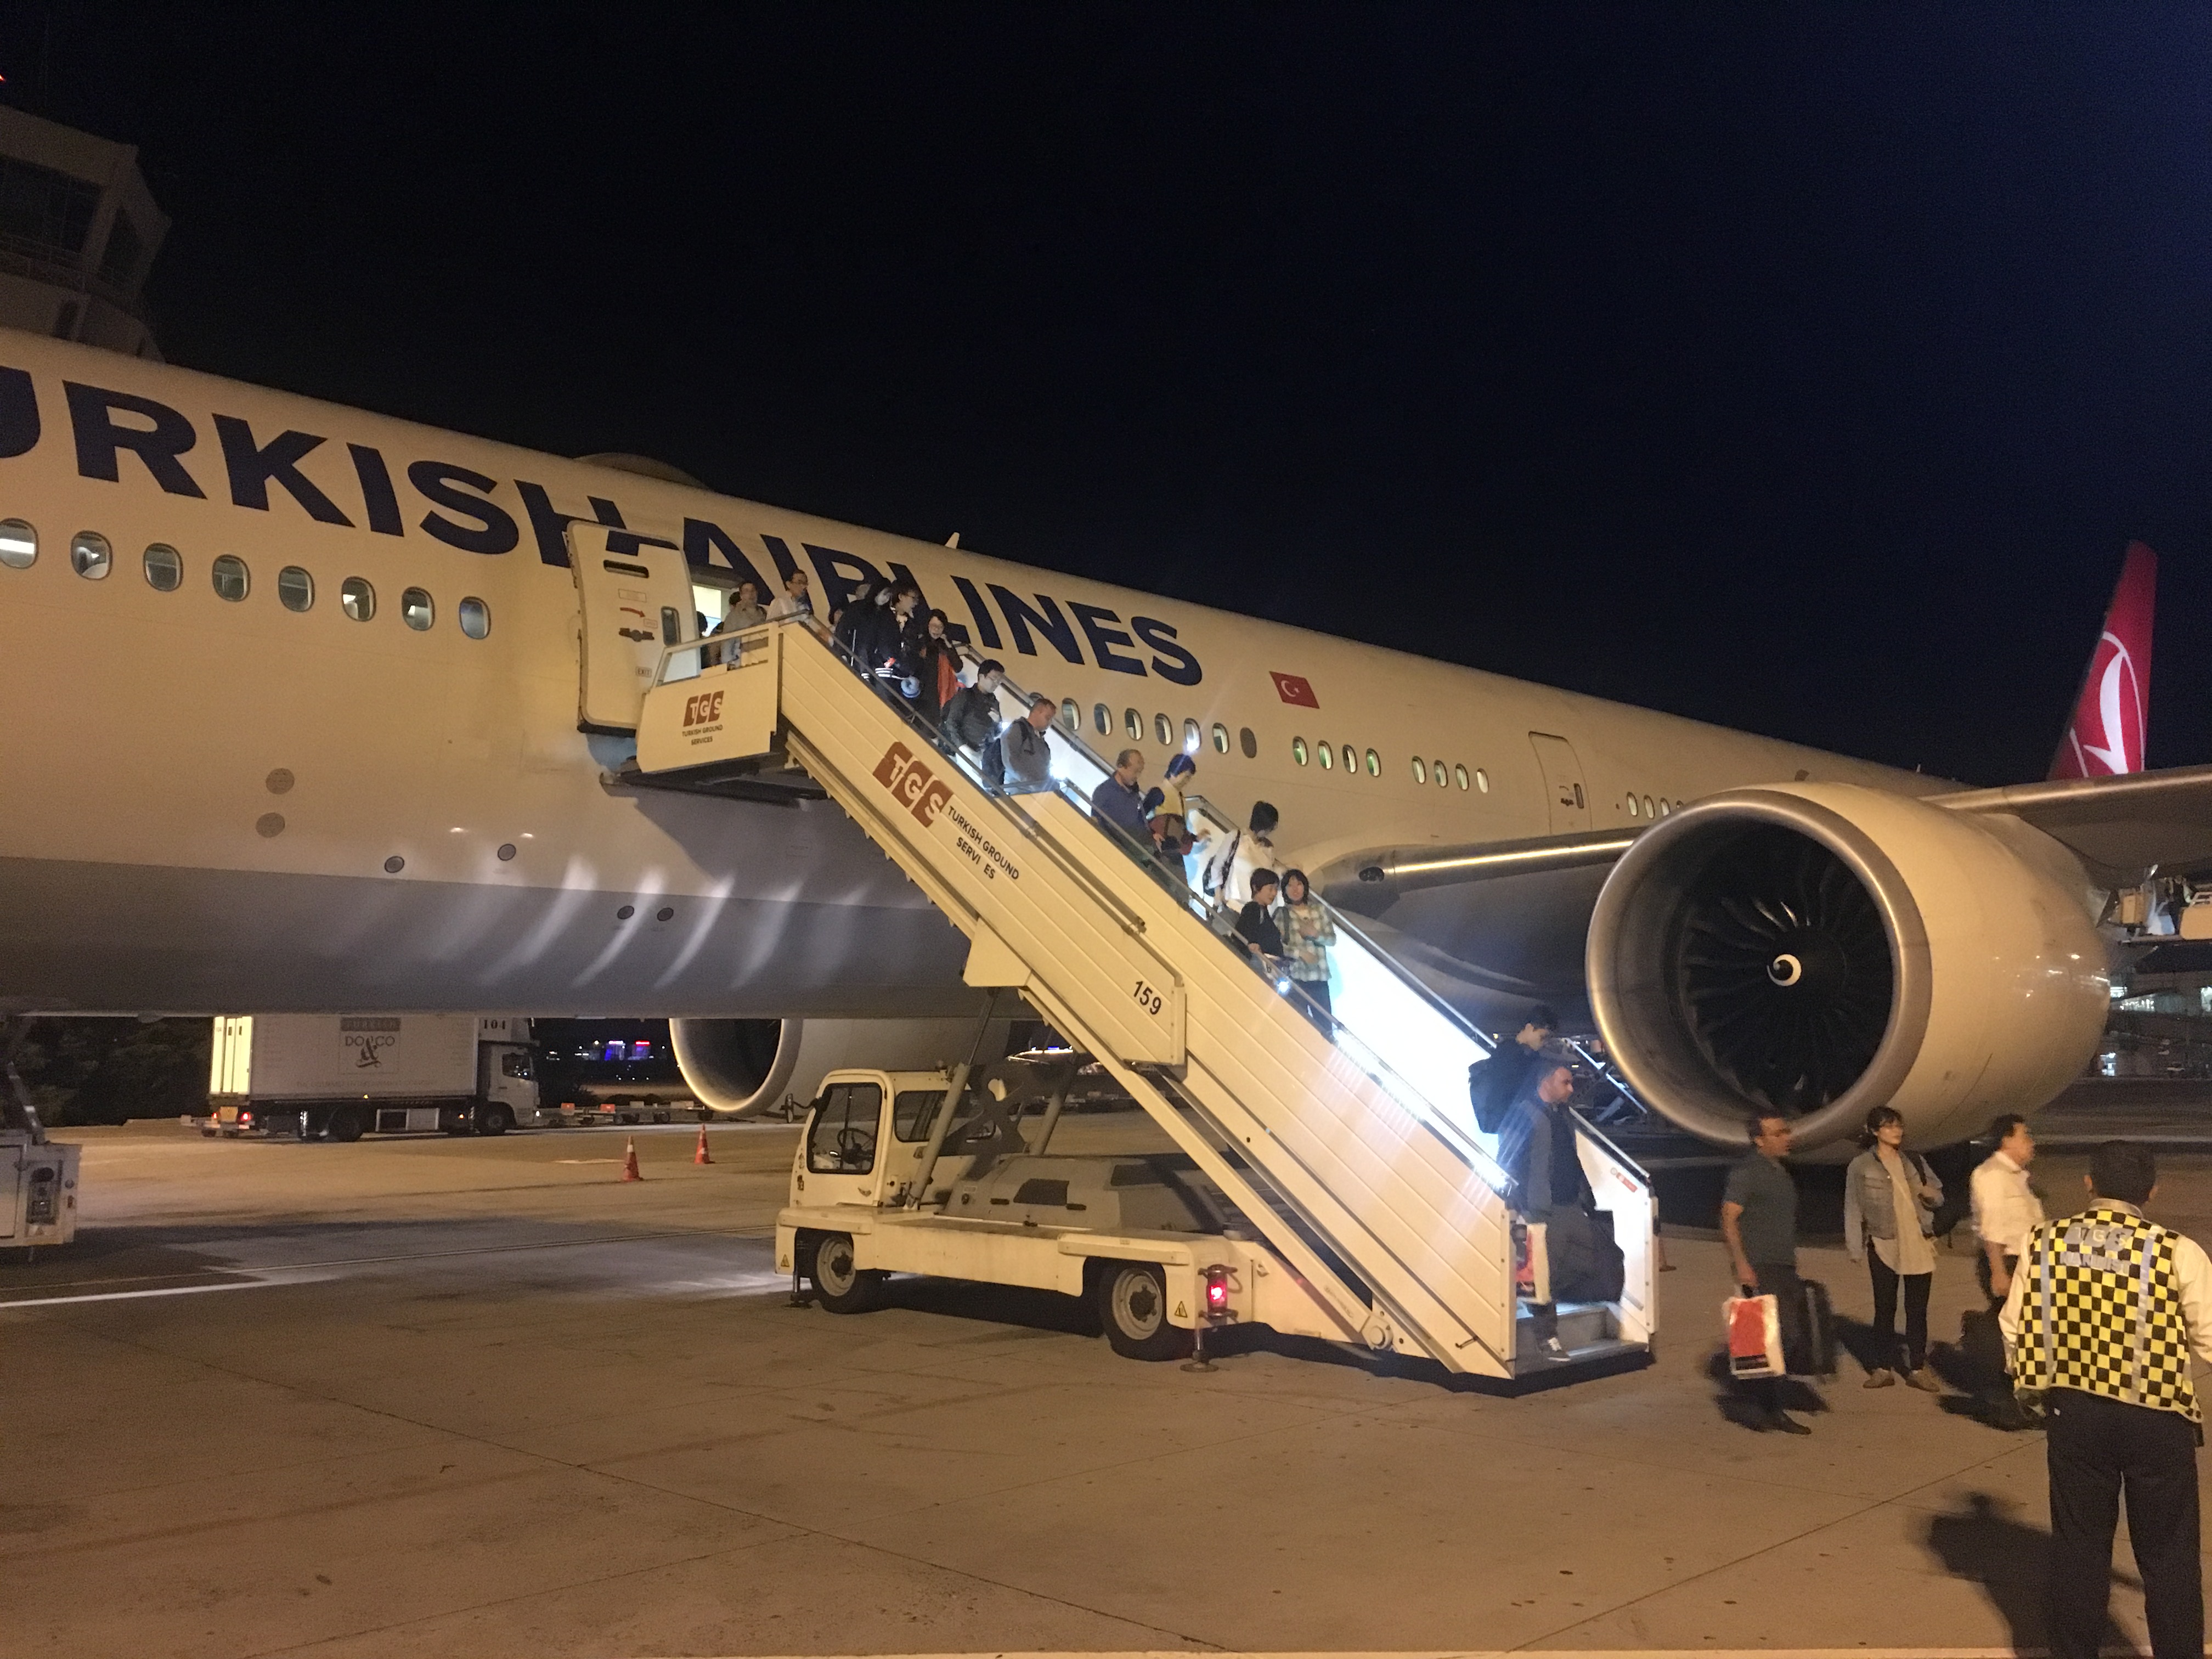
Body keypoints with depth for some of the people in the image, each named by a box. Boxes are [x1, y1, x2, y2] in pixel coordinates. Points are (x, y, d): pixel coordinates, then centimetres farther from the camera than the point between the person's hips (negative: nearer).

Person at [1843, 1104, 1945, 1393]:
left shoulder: (1915, 1161, 11)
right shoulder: (1861, 1166, 0)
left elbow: (1939, 1198, 17)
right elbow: (1853, 1209, 0)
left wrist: (1928, 1192, -7)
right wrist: (1855, 1248, -6)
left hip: (1919, 1245, 3)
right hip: (1884, 1247, -3)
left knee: (1918, 1310, 5)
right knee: (1885, 1308, 2)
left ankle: (1917, 1369, 11)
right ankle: (1884, 1369, 8)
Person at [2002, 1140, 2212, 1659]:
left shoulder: (2044, 1242, -6)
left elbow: (2013, 1326, 4)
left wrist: (2028, 1379, 21)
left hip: (2073, 1409, 3)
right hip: (2157, 1417, -2)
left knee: (2079, 1541, 16)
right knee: (2167, 1551, 13)